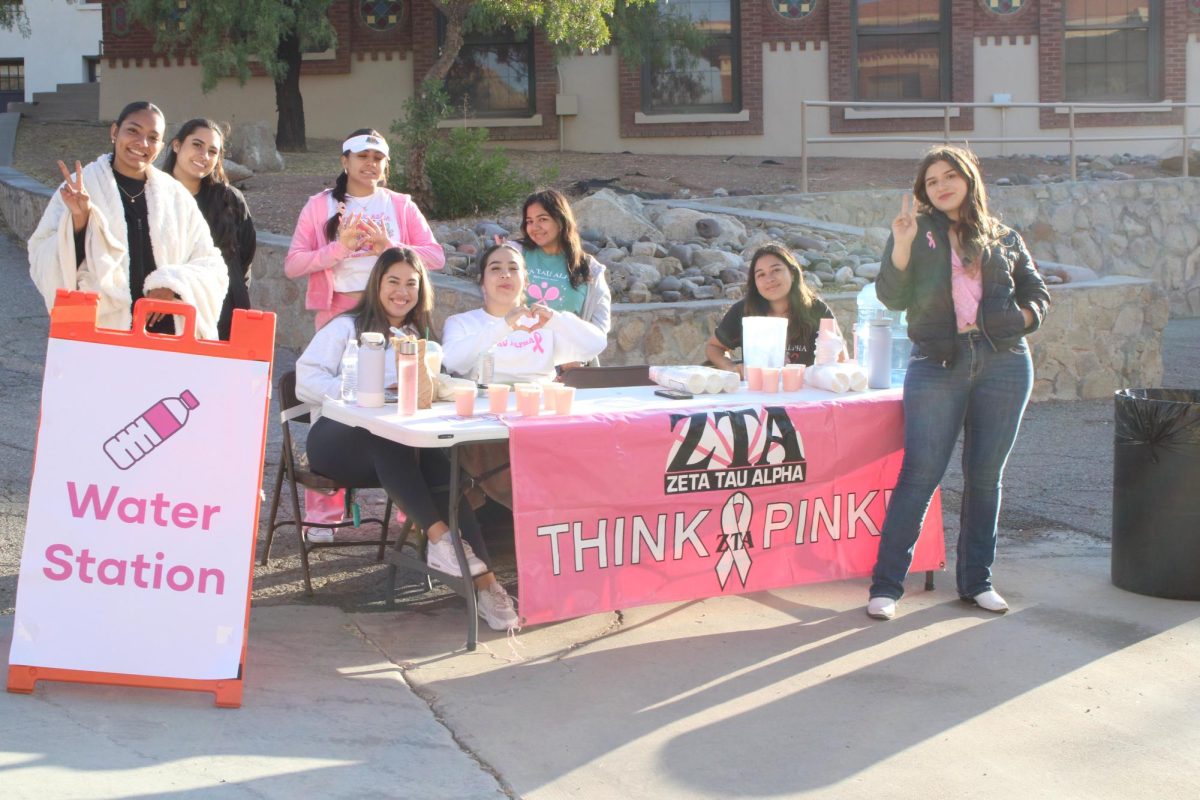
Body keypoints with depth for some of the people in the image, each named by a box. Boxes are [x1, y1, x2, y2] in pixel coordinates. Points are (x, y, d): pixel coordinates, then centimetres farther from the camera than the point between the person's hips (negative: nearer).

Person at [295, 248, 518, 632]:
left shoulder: (419, 337, 26)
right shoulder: (347, 327, 12)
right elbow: (306, 381, -4)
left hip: (398, 445, 3)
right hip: (337, 438, -3)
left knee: (440, 465, -31)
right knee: (388, 440, -39)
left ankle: (484, 581, -41)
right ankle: (439, 537, -49)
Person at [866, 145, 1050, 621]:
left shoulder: (1004, 239, 15)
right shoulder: (919, 232, 8)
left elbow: (1038, 294, 20)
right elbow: (893, 298, -2)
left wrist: (1019, 318, 0)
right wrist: (900, 246, -15)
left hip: (1004, 363, 3)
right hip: (938, 363, -2)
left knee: (985, 476, 7)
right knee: (920, 474, -7)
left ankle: (976, 581, 17)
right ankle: (886, 585, -3)